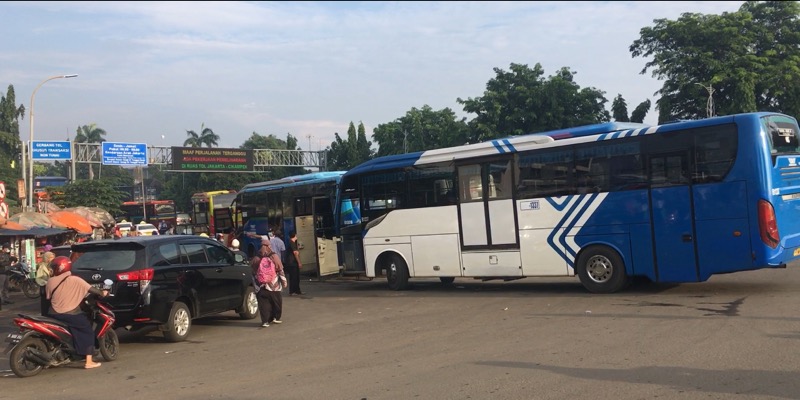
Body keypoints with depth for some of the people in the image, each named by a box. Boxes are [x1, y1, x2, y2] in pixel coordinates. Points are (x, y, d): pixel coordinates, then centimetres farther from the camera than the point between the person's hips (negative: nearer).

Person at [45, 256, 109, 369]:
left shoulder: (50, 281, 1)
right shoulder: (75, 280, -8)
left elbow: (48, 297, 11)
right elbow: (90, 289, -6)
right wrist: (102, 293, 12)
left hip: (54, 314, 4)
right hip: (71, 315, -4)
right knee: (88, 331, 7)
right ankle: (88, 362, -1)